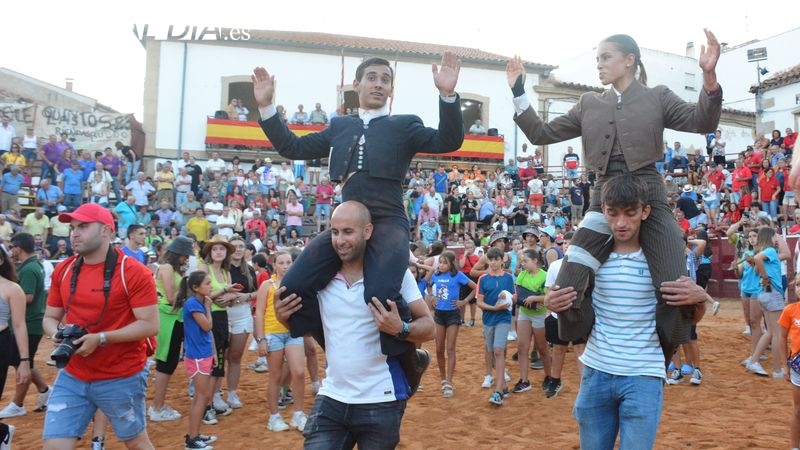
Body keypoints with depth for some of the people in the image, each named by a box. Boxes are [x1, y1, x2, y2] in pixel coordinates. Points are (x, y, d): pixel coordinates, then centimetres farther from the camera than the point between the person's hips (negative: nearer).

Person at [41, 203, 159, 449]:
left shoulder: (133, 272, -14)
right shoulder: (63, 270, 4)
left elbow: (150, 325, -16)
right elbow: (50, 318, 13)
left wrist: (101, 338, -24)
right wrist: (59, 333, -9)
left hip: (123, 379, -5)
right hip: (72, 377, 5)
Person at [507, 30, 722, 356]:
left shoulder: (657, 97, 9)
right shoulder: (589, 104, 16)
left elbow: (702, 122, -5)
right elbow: (541, 134, 15)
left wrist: (709, 77, -21)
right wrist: (518, 92, 8)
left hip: (649, 195, -2)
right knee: (565, 290, -12)